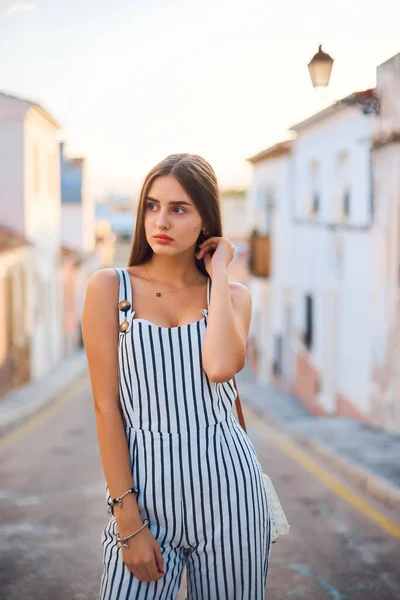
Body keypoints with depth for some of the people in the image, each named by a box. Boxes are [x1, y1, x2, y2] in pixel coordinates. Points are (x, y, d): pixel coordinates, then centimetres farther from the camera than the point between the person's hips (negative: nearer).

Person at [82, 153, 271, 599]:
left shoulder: (233, 295, 6)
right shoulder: (110, 287, -1)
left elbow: (220, 366, -17)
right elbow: (106, 405, -5)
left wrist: (218, 273, -7)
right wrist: (128, 520, -9)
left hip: (225, 485, 2)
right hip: (146, 485, -1)